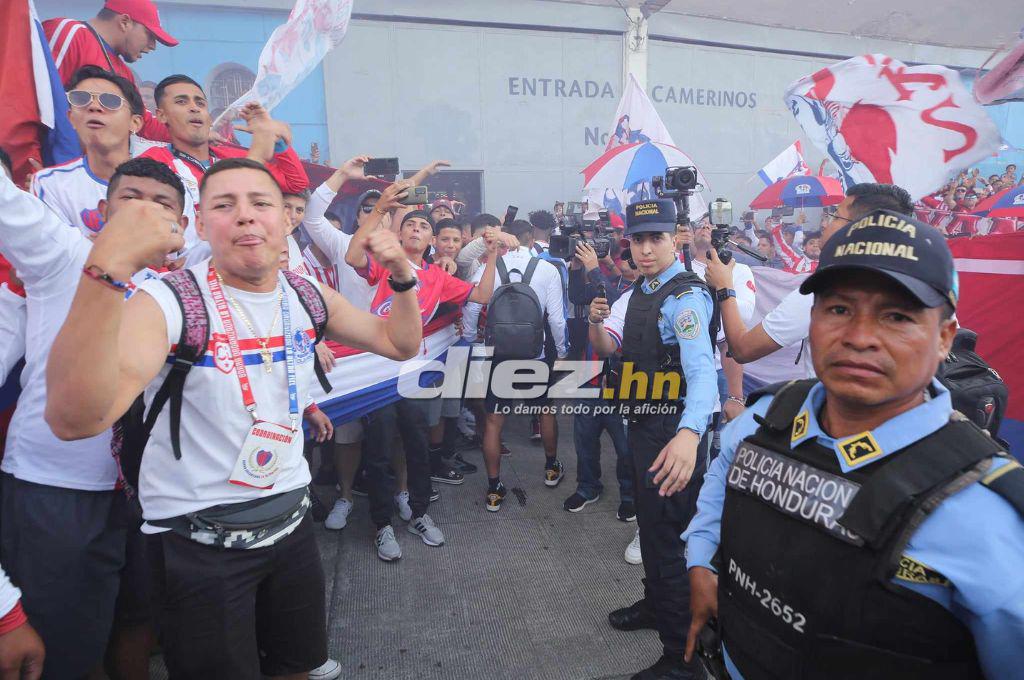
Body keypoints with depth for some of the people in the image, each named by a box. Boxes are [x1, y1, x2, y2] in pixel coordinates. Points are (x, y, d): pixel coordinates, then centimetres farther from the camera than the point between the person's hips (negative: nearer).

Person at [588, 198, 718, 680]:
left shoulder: (686, 296, -21)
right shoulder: (635, 293, 8)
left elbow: (702, 371, -34)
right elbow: (606, 348, 10)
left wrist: (689, 434, -51)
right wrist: (597, 321, -13)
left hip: (675, 434, -9)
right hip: (642, 424, 9)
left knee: (670, 537, 2)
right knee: (649, 524, 25)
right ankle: (656, 605, 48)